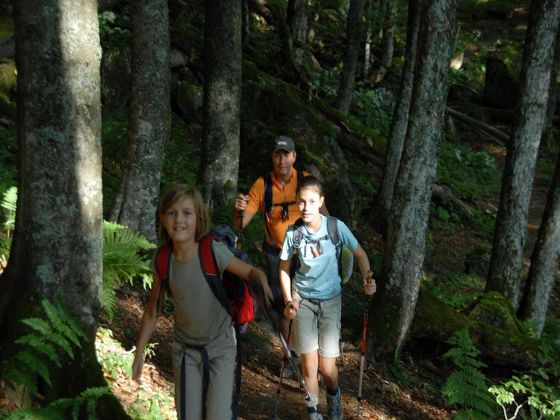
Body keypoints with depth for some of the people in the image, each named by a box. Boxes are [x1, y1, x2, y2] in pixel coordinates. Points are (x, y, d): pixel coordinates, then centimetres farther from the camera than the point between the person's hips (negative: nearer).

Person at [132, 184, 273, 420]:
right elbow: (152, 310, 0)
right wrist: (139, 352, 3)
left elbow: (251, 272, -11)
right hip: (185, 350, 2)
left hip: (220, 348, -2)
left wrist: (263, 283, -34)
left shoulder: (214, 252, -21)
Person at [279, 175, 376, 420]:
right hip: (303, 299, 1)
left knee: (327, 367, 0)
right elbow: (284, 268, 1)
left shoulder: (336, 227, -15)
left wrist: (368, 278, -18)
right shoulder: (293, 232, -12)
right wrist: (288, 301, -9)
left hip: (330, 299, 0)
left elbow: (359, 254, -1)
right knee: (309, 366, 0)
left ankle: (333, 395, 35)